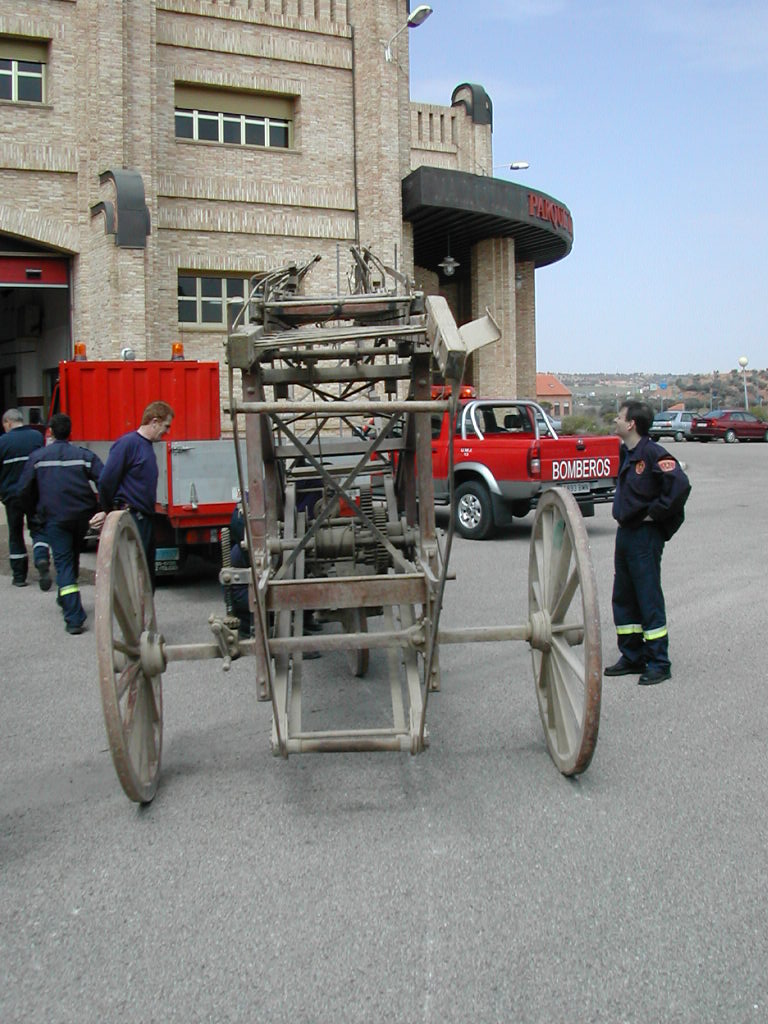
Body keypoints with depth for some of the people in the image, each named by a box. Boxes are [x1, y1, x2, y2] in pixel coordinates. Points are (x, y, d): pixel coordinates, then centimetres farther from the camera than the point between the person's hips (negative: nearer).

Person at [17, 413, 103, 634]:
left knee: (63, 563, -2)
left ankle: (74, 618, -14)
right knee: (73, 558, 23)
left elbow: (24, 491, 4)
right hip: (82, 516, 2)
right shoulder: (84, 456, -1)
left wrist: (32, 512, 21)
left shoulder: (37, 457, 0)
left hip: (54, 518, -2)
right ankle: (66, 600, 42)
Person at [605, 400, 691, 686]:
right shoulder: (625, 452, 10)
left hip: (645, 536, -9)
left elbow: (681, 485, -28)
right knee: (623, 598, 14)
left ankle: (659, 664, 6)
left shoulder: (652, 453, -17)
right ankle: (632, 657, 24)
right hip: (625, 533, 9)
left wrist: (655, 513, -18)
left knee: (649, 599, -3)